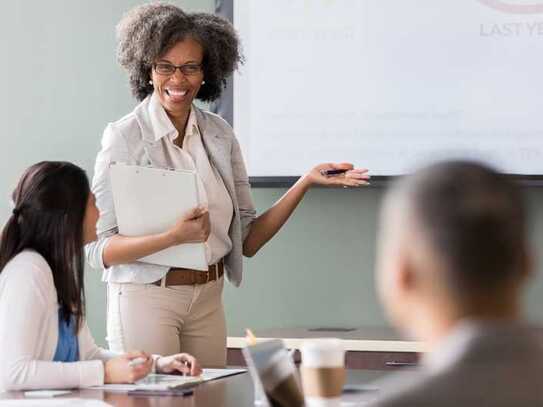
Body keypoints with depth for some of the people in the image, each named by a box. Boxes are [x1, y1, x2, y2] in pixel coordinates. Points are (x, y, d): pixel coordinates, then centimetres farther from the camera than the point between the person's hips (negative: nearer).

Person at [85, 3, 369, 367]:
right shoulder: (124, 137, -10)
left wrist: (306, 183, -4)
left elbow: (247, 241, 6)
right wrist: (174, 237, -28)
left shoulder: (219, 135, 4)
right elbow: (98, 249, -14)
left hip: (208, 300, 5)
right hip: (147, 299, -5)